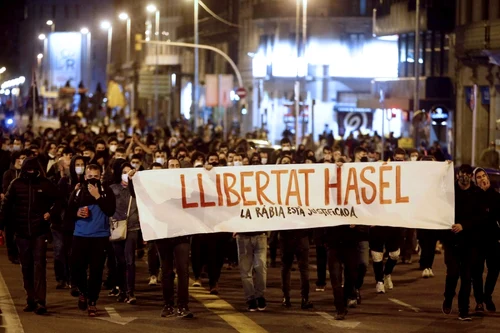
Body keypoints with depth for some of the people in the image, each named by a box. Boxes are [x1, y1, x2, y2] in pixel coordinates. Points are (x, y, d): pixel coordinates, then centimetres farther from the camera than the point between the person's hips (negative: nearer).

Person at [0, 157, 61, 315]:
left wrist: (51, 213, -10)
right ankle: (30, 299, 17)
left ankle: (40, 301, -13)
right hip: (22, 232, 2)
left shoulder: (46, 184, -2)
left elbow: (58, 201, 8)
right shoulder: (16, 184, 2)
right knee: (26, 267, 8)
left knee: (39, 265, -9)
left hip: (40, 231, -2)